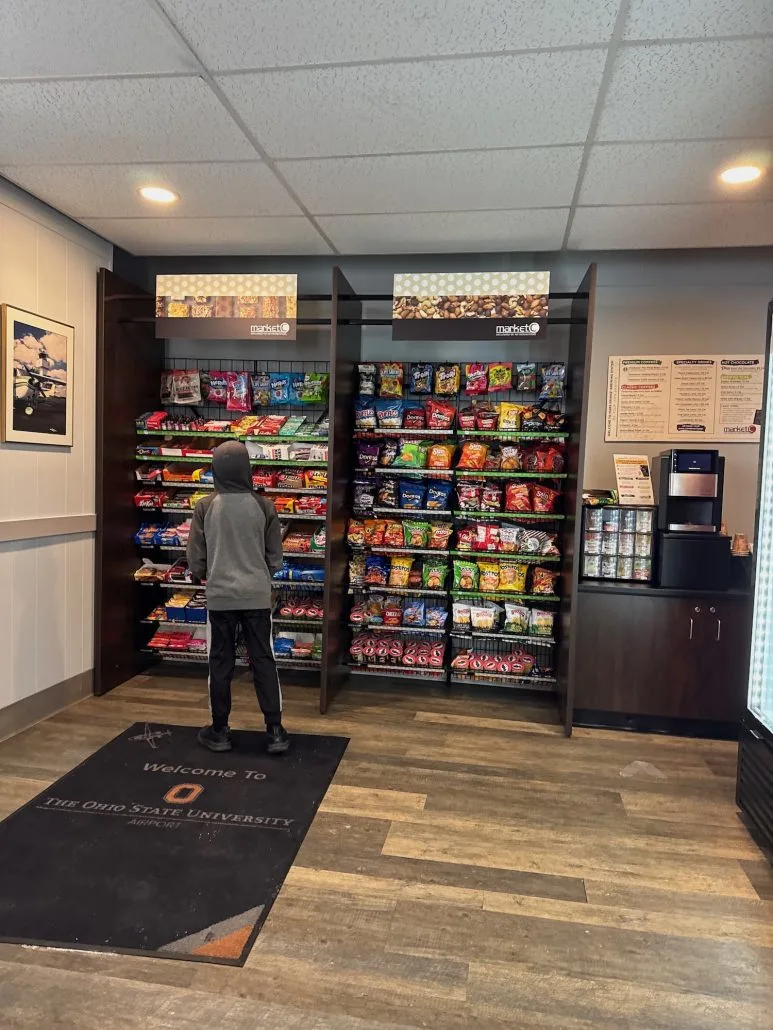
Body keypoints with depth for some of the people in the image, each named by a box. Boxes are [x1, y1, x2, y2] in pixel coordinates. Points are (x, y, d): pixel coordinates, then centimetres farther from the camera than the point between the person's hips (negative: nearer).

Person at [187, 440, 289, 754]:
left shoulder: (205, 507, -6)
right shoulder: (263, 506, -6)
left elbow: (195, 557, 0)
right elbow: (275, 555, 2)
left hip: (220, 596, 0)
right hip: (257, 595, 0)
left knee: (220, 662, 10)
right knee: (263, 660, 7)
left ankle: (219, 731, 21)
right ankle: (275, 731, 10)